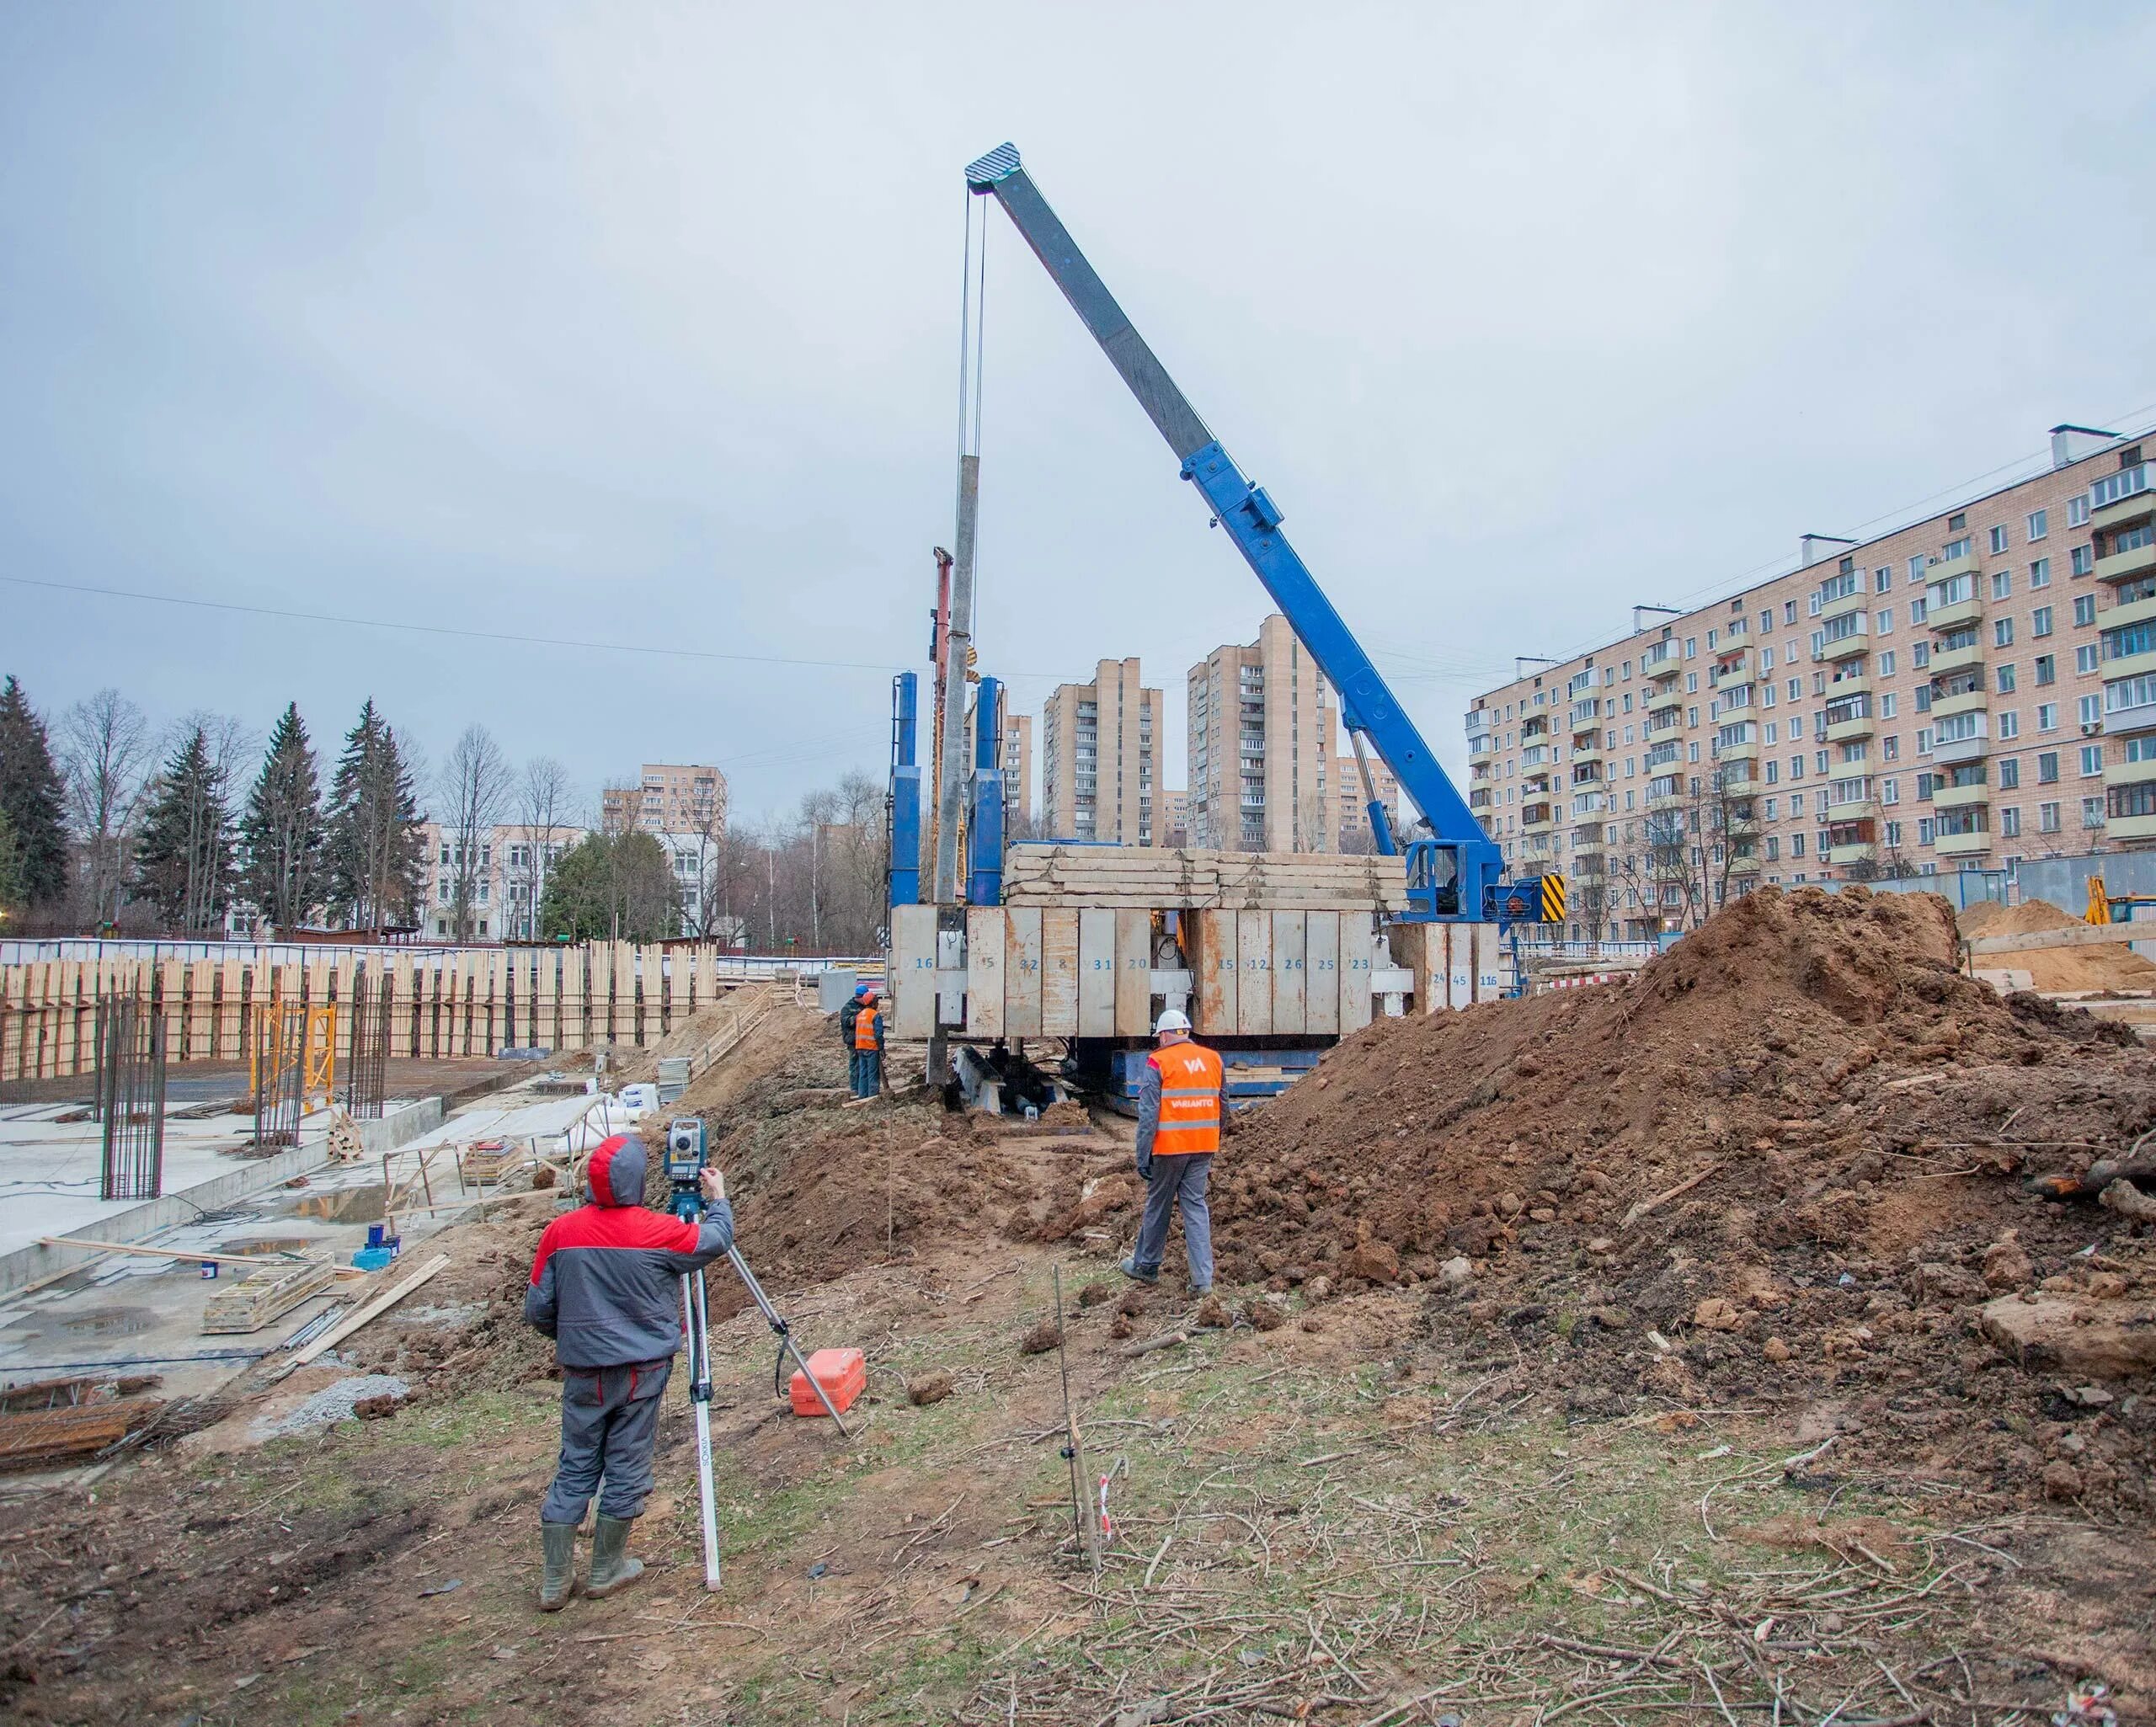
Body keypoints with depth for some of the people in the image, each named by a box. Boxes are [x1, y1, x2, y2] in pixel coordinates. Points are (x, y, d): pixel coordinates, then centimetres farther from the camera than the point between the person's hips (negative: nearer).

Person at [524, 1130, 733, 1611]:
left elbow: (537, 1309, 0)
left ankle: (555, 1580, 18)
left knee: (575, 1466, 13)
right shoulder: (657, 1231, -14)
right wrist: (718, 1199, 19)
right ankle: (607, 1569, 22)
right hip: (642, 1368, -3)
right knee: (627, 1467, 10)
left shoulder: (560, 1231, -6)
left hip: (582, 1369, 3)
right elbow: (716, 1240, 2)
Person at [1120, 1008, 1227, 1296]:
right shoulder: (1213, 1059, 8)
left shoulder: (1158, 1062, -8)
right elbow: (1222, 1108, 14)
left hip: (1169, 1147, -4)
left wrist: (1142, 1158, -8)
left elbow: (1148, 1114, -11)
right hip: (1203, 1147, 4)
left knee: (1158, 1206, 11)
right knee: (1196, 1206, 8)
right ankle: (1202, 1280, 3)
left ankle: (1146, 1266, 28)